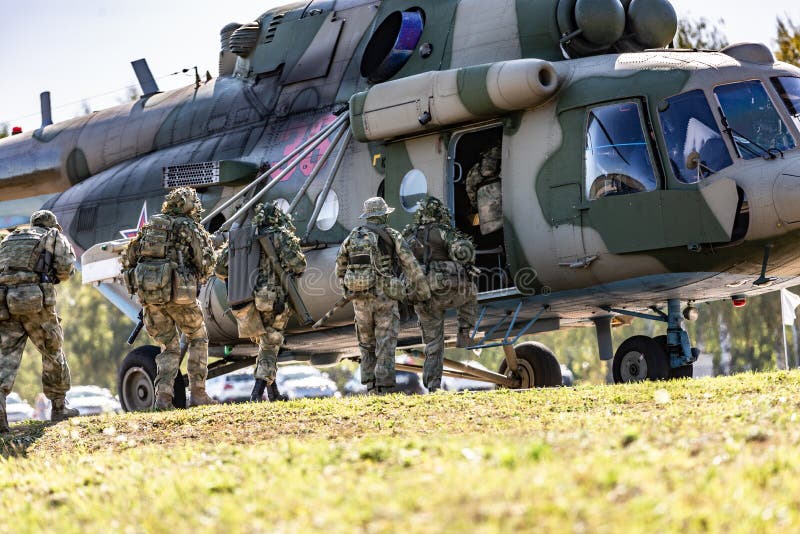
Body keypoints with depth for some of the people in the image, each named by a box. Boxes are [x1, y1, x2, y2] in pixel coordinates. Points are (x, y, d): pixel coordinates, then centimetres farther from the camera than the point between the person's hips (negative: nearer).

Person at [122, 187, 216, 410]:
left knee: (169, 347, 14)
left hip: (148, 293, 4)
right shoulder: (189, 227, 3)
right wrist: (199, 279, 18)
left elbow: (128, 259, 17)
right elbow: (206, 262, -2)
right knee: (198, 339, 16)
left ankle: (163, 395, -4)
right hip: (177, 293, -4)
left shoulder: (150, 226, 18)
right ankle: (198, 393, 8)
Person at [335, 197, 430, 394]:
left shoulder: (352, 237, 8)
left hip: (360, 299, 3)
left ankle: (370, 388, 9)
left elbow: (340, 267, 17)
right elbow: (411, 267, -4)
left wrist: (347, 287, 33)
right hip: (385, 298, -3)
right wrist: (423, 292, 3)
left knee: (367, 345, 15)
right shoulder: (392, 236, -1)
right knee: (385, 347, -1)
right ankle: (384, 390, -7)